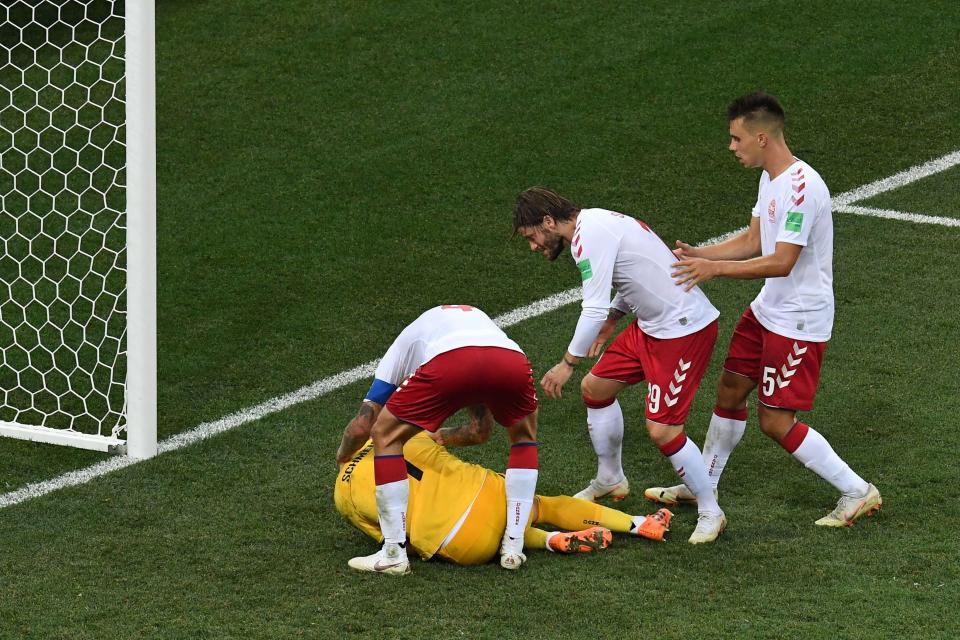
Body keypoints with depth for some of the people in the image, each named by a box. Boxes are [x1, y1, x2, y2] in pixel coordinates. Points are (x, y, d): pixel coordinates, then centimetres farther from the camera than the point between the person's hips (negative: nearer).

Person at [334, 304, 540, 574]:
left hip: (449, 362, -3)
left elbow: (362, 426, 32)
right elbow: (482, 431, 51)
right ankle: (513, 546, 27)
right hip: (513, 360, 3)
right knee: (524, 437, 34)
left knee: (385, 436, 18)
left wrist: (342, 455, 53)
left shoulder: (406, 342, 38)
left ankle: (394, 554, 15)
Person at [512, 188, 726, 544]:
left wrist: (568, 363, -19)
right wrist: (611, 319, 19)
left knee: (662, 431, -12)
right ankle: (610, 480, 37)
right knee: (595, 388, 18)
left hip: (684, 330, -11)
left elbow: (594, 310, -25)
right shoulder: (595, 223, 11)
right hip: (651, 324, 11)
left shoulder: (589, 236, -20)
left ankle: (710, 513, 5)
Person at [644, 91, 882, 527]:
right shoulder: (770, 179, 6)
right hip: (767, 310, 10)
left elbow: (781, 262, -28)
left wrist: (716, 269, -25)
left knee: (775, 422, -6)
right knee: (730, 389, 17)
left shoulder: (801, 187, -26)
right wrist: (698, 255, 1)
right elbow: (753, 242, 12)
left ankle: (857, 492, 5)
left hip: (799, 322, -10)